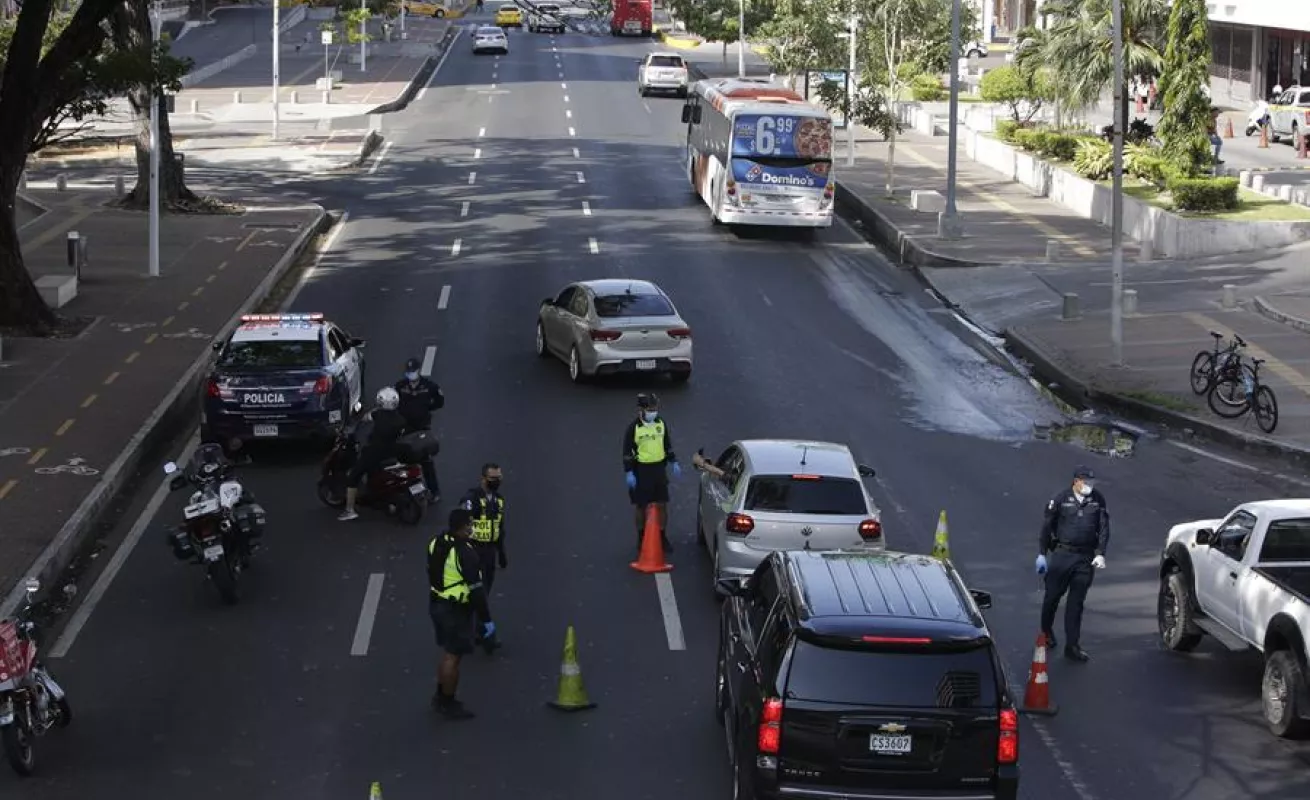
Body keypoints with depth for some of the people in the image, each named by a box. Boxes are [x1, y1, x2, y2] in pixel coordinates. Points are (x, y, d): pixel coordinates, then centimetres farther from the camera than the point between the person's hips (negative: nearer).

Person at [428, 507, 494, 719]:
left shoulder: (437, 543, 0)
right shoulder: (465, 553, -26)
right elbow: (476, 589, -23)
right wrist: (486, 619, -17)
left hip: (437, 604, 8)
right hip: (457, 611, -8)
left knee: (448, 652, 23)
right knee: (453, 656, 4)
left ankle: (441, 696, 34)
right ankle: (449, 705, 15)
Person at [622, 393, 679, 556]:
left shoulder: (661, 424, 3)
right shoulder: (633, 428, -12)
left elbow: (668, 445, 15)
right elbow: (627, 452, -10)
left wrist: (674, 463, 11)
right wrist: (628, 473, -14)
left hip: (659, 469, 4)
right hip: (641, 470, -4)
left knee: (662, 505, 7)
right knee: (641, 507, 6)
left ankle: (663, 537, 20)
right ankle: (641, 539, 18)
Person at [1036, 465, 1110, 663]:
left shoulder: (1098, 500, 3)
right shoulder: (1061, 499, -5)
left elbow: (1104, 528, 5)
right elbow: (1047, 527, 0)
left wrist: (1100, 554, -5)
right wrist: (1041, 554, -1)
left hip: (1086, 557, 2)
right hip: (1062, 554, -2)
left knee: (1076, 602, 4)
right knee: (1052, 595, 8)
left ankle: (1072, 645, 7)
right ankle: (1046, 632, 33)